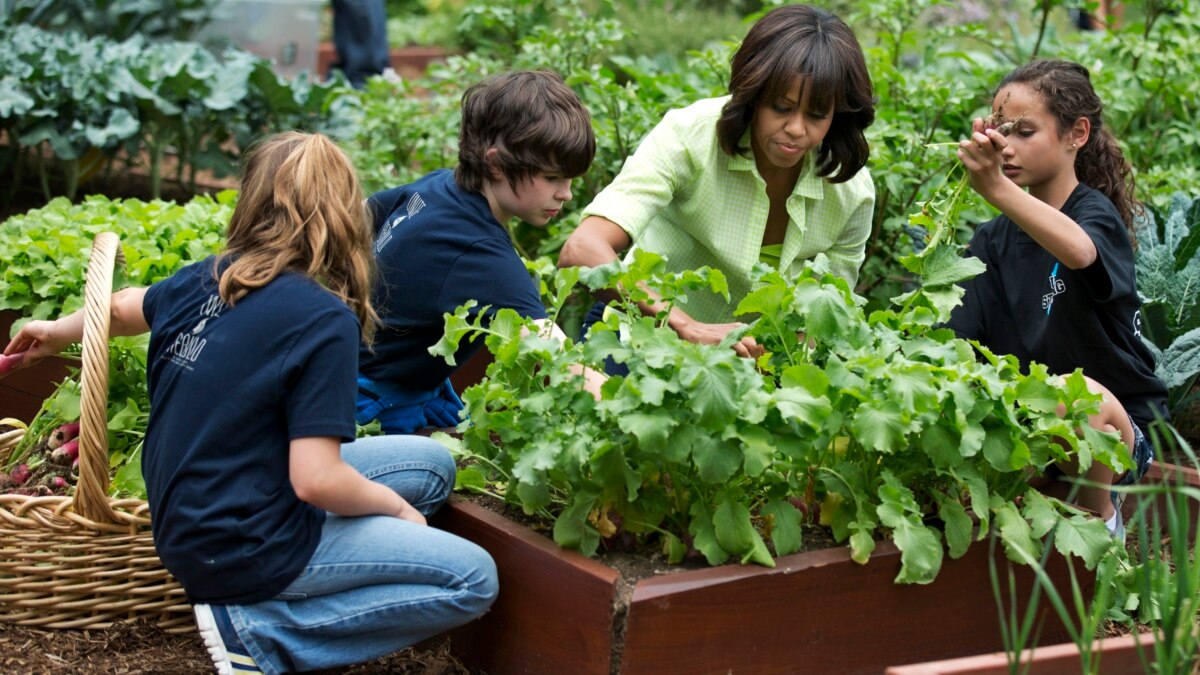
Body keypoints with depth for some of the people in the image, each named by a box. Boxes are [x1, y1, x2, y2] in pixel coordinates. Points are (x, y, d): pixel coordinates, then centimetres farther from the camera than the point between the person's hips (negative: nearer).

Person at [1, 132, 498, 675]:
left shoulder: (206, 278, 1)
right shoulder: (325, 320, -21)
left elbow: (124, 307, 22)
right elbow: (316, 480, -24)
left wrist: (61, 330, 45)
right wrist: (397, 508, -4)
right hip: (243, 545, -8)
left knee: (434, 463, 14)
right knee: (473, 579, -6)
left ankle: (249, 612, 5)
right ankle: (259, 629, -7)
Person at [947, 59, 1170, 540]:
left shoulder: (1097, 212, -10)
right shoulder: (993, 240, 8)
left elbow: (1080, 252, -37)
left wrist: (995, 187, -52)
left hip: (1118, 427, -5)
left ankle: (1100, 513, -8)